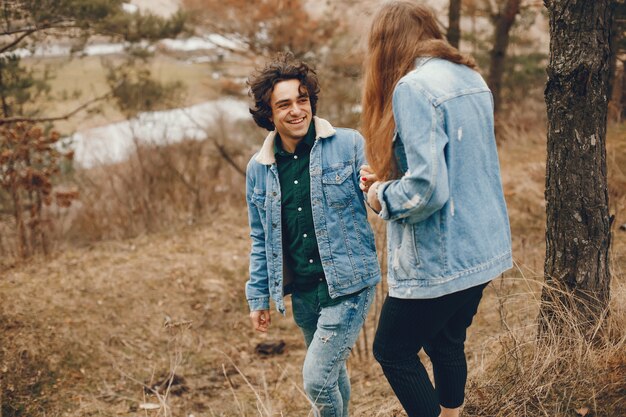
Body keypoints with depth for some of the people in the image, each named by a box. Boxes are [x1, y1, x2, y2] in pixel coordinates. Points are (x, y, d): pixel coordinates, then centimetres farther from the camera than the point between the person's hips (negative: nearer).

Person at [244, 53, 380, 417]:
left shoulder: (348, 145, -9)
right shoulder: (259, 168, 4)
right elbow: (261, 240, 14)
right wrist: (258, 298, 14)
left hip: (348, 285, -4)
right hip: (303, 293, 5)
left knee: (317, 378, -10)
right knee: (333, 371, 20)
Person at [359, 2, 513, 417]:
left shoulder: (413, 87, -19)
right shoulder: (472, 79, 8)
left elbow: (427, 189, -27)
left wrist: (381, 196, -7)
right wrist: (388, 178, 14)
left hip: (441, 259, -8)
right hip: (484, 251, 9)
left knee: (392, 351, 9)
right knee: (447, 344, 23)